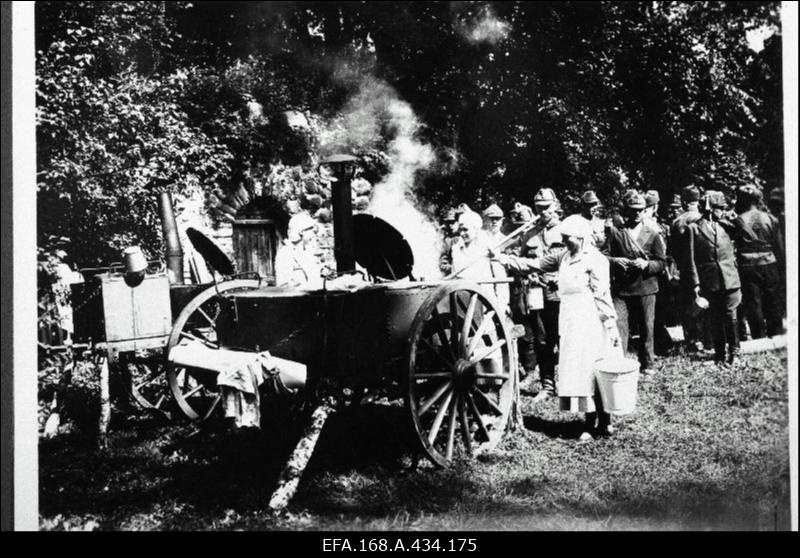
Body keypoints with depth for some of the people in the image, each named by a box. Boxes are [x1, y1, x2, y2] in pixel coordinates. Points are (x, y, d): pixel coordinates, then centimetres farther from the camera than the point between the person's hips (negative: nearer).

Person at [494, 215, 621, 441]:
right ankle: (593, 422, 15)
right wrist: (502, 258, 4)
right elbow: (533, 264, 12)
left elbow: (602, 296, -12)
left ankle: (602, 422, 5)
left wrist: (611, 325, -13)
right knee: (576, 372, 8)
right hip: (570, 324, 7)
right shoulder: (563, 256, 11)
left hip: (590, 323, -7)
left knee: (590, 373, -5)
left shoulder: (595, 260, -10)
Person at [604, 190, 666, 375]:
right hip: (620, 288, -1)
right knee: (619, 327, -8)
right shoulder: (614, 231, 3)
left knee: (647, 328, 8)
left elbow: (661, 263, 4)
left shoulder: (652, 233, 5)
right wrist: (615, 261, -17)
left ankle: (647, 365, 22)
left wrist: (646, 264, -15)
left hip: (646, 287, 1)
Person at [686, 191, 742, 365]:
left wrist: (736, 279, 9)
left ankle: (734, 352, 8)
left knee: (730, 316, -2)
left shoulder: (723, 227, 13)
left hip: (729, 280, 2)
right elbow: (691, 259, -2)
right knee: (715, 319, 4)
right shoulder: (693, 228, 0)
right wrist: (695, 283, -8)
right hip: (710, 282, -2)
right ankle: (719, 353, 14)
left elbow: (731, 254, 15)